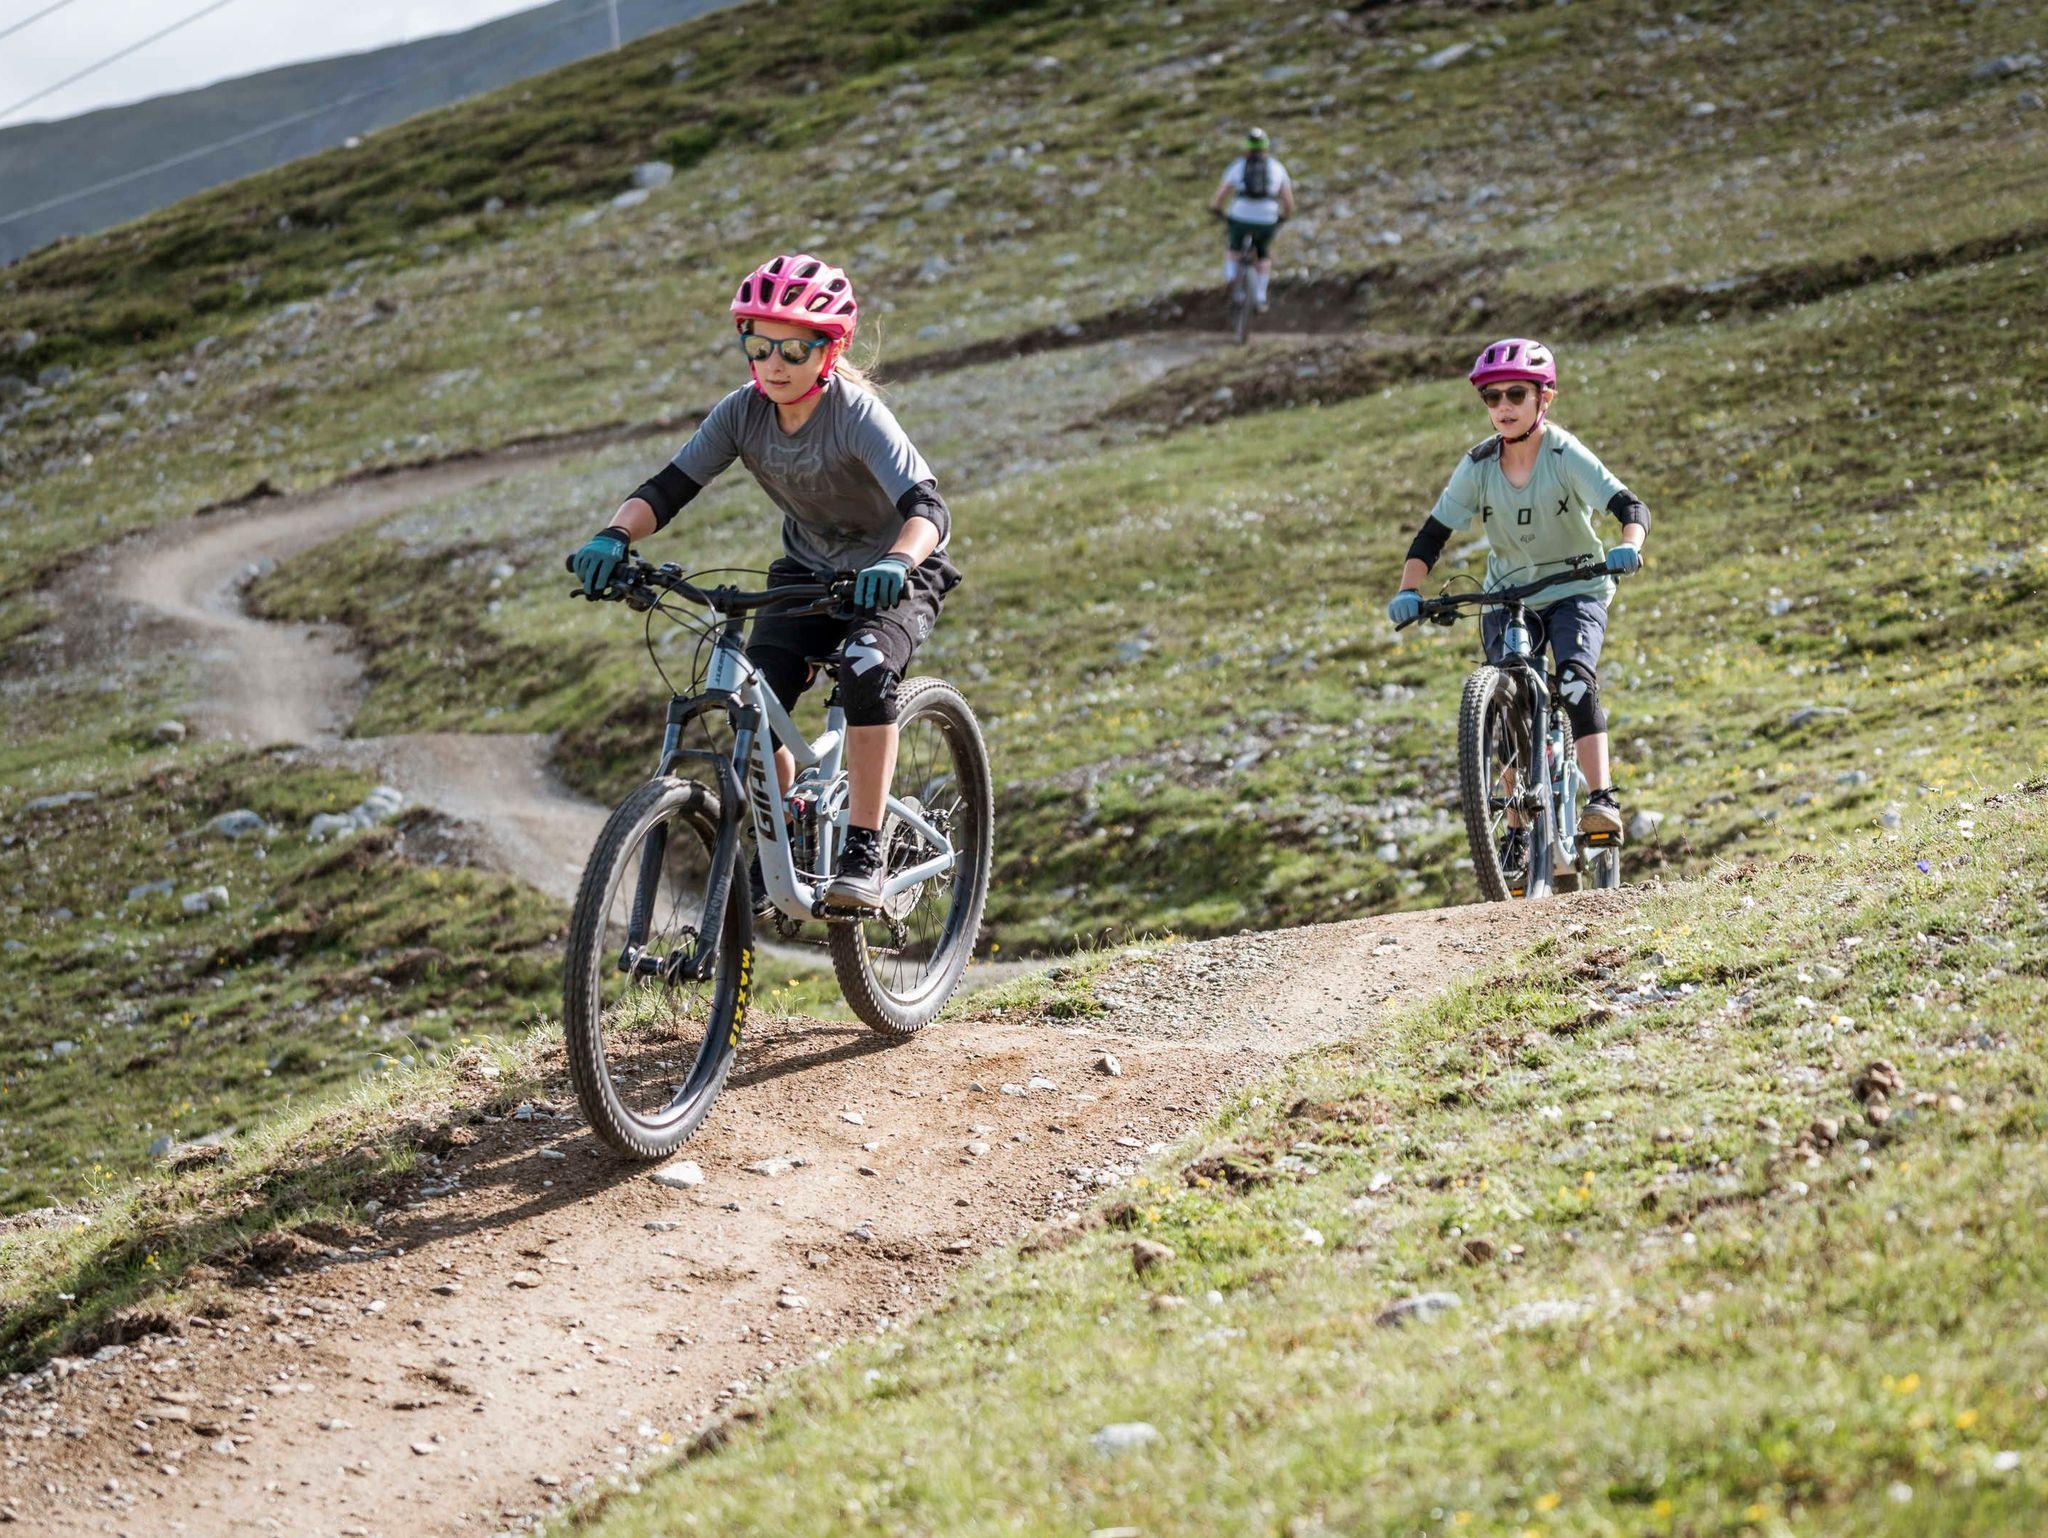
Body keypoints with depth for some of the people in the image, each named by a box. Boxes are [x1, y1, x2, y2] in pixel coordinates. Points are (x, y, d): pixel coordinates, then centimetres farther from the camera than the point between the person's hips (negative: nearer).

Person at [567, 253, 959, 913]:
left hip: (893, 576, -4)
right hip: (807, 572, 4)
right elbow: (668, 487, -18)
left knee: (865, 671, -33)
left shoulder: (857, 414, -28)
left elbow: (927, 507, -39)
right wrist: (612, 536, -39)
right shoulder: (743, 412, -14)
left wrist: (894, 564, -61)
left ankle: (864, 855, -26)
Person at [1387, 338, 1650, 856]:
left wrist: (1627, 547, -49)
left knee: (1575, 681, -28)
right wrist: (1408, 590, -23)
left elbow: (1630, 506, -26)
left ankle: (1601, 800, -29)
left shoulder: (1566, 455, -17)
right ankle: (1516, 834, 7)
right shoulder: (1478, 467, -8)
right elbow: (1433, 534, -6)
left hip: (1575, 592, -3)